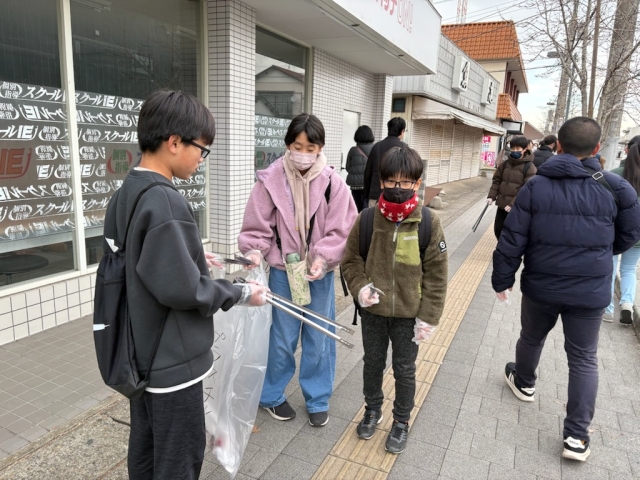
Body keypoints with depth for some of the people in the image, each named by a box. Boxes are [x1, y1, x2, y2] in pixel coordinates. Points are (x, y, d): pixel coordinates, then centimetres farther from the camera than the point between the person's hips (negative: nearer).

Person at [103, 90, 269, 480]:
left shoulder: (124, 195, 4)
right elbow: (181, 289, -26)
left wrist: (193, 258, 14)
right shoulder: (166, 202, -25)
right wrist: (240, 293, -13)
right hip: (172, 360, -9)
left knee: (146, 447, 24)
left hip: (140, 353, 9)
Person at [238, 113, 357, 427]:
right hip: (283, 272, -1)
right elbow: (257, 226, -6)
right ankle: (272, 395, 36)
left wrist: (323, 258, -21)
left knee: (319, 339, 13)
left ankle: (318, 400, 34)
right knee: (282, 339, 13)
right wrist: (254, 251, -23)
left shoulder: (332, 183, -7)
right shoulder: (270, 180, -9)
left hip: (320, 273, 1)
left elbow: (341, 231, -8)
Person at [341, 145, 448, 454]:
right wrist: (360, 287, -14)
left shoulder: (429, 223, -13)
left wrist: (429, 316, -7)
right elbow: (351, 259, 2)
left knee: (404, 369, 15)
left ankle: (402, 420, 38)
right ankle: (373, 408, 45)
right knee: (372, 362, 20)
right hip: (373, 311, 2)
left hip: (408, 313, -1)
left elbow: (435, 274, -7)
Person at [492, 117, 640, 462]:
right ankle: (577, 435, 12)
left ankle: (524, 383, 50)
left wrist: (502, 279, 2)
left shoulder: (536, 186, -10)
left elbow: (511, 240, -10)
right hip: (590, 292, 0)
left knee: (531, 339, 25)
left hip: (540, 287, 0)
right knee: (583, 359, 12)